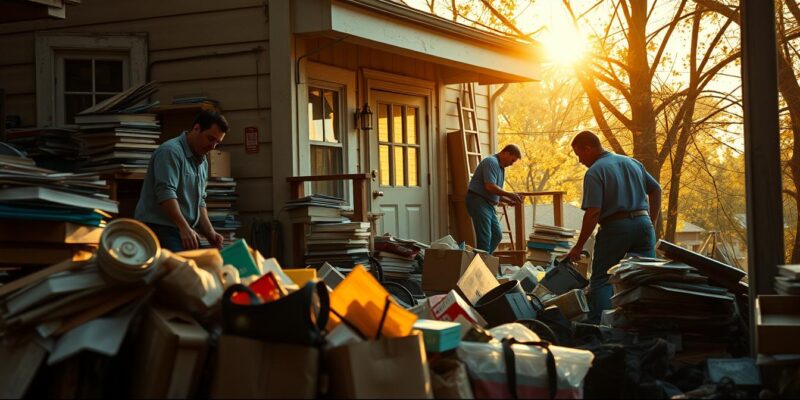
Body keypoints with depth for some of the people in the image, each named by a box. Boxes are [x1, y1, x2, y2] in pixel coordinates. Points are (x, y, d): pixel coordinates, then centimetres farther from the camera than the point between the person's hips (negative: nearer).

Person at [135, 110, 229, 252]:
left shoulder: (202, 162, 20)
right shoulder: (171, 151, -10)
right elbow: (166, 192, -21)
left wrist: (210, 232, 9)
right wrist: (185, 228, -28)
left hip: (185, 231, 9)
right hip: (159, 228, -9)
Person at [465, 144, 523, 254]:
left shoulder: (501, 167, 19)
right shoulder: (491, 162, -13)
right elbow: (490, 187, -23)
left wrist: (510, 201, 7)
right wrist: (509, 194, -15)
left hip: (488, 204, 10)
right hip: (478, 201, -10)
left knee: (497, 235, 9)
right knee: (485, 237, -12)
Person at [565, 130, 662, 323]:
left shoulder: (594, 172, -7)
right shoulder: (632, 162, 15)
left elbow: (593, 212, -15)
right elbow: (656, 190, 20)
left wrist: (578, 246, -9)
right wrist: (652, 223, 23)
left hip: (615, 227, -6)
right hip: (643, 224, 6)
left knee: (601, 279, 3)